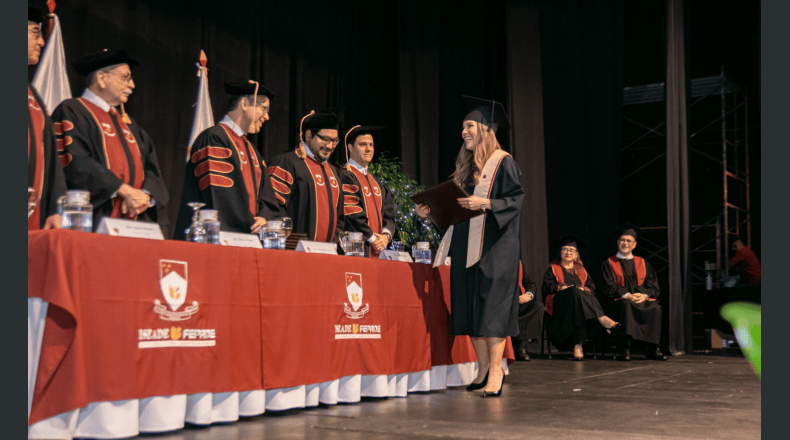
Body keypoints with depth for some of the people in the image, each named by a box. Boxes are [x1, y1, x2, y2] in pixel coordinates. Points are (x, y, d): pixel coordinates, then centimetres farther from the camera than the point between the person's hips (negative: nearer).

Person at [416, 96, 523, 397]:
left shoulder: (503, 162, -4)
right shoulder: (467, 165, 17)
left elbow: (516, 200, -12)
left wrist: (485, 204, -24)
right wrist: (432, 211, 6)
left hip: (494, 246, -7)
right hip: (467, 245, 7)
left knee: (491, 305, -9)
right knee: (470, 306, 5)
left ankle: (496, 370, -5)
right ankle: (484, 369, 13)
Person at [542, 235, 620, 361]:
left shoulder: (581, 270, 27)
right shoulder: (553, 268, 18)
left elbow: (591, 286, 14)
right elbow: (547, 285, 2)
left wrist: (584, 289, -10)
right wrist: (561, 287, -15)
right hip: (559, 303, -3)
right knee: (576, 292, -36)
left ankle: (578, 346, -50)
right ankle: (602, 319, -49)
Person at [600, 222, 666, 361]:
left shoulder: (642, 263, 22)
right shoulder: (609, 263, 13)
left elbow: (653, 284, 11)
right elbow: (609, 287, 0)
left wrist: (644, 295, -11)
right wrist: (627, 295, -16)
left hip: (643, 299, 3)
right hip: (620, 300, -3)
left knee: (655, 308, -31)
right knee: (626, 305, -39)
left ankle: (652, 349, -25)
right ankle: (626, 348, -43)